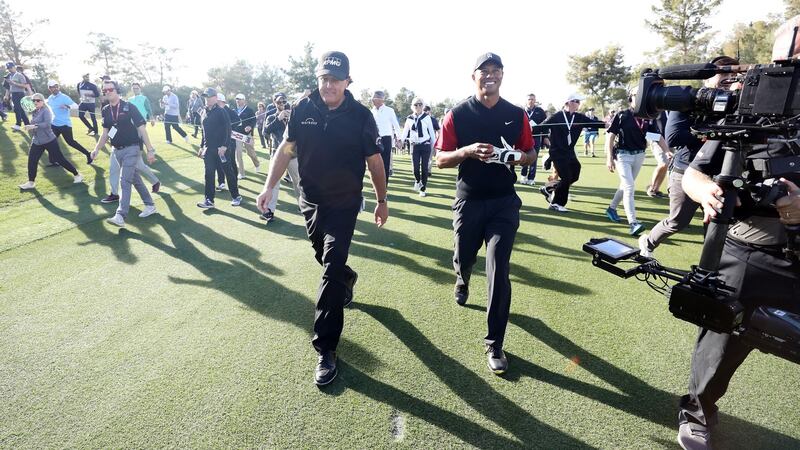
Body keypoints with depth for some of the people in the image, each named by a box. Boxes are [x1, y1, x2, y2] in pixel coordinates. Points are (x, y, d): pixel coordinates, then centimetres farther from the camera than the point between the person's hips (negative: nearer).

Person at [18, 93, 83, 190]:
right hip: (37, 142, 7)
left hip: (49, 141, -7)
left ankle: (77, 175, 11)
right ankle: (31, 182, 15)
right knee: (31, 160, 5)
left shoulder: (46, 111, -13)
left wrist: (33, 126, -34)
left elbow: (47, 124, -29)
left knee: (60, 160, -3)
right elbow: (32, 126, 20)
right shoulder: (34, 112, 10)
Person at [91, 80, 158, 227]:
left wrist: (150, 150, -13)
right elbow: (106, 133, 14)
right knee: (135, 179, 14)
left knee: (125, 181, -12)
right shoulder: (106, 111, 7)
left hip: (131, 149, -6)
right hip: (117, 150, 6)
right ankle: (150, 206, 27)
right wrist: (97, 149, 3)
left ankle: (121, 216, -14)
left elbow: (142, 129, -10)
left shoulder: (129, 107, -10)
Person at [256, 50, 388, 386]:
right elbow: (286, 149, 4)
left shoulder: (361, 116, -10)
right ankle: (347, 280, 57)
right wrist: (269, 187, -4)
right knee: (325, 258, 21)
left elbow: (374, 161, -2)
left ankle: (325, 349, -3)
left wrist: (382, 201, 3)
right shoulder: (302, 109, -3)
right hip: (310, 200, 4)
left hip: (344, 204, -4)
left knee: (331, 270, -9)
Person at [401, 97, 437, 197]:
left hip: (425, 145, -1)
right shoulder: (409, 119, 4)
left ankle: (422, 189, 14)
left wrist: (435, 145, 3)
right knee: (415, 167, -1)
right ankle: (417, 181, 31)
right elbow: (405, 132, 7)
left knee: (424, 168, 0)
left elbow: (432, 132, 3)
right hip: (414, 146, 1)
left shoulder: (426, 117, 0)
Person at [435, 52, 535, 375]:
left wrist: (521, 157, -13)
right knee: (464, 258, 18)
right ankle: (462, 282, 58)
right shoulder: (457, 115, -1)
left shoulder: (517, 115, 3)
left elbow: (530, 154, 11)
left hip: (504, 202, 0)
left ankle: (495, 345, 4)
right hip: (468, 200, 1)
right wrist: (468, 151, -22)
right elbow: (441, 160, -3)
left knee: (499, 272, -7)